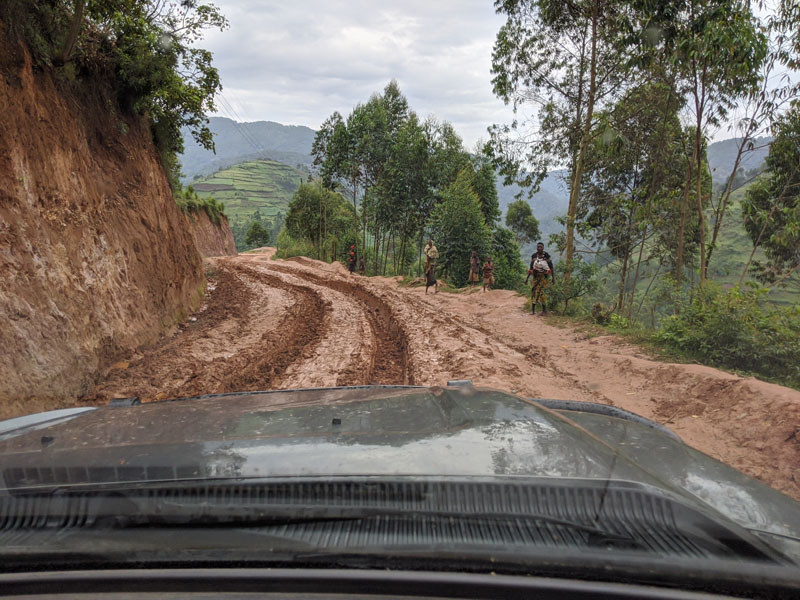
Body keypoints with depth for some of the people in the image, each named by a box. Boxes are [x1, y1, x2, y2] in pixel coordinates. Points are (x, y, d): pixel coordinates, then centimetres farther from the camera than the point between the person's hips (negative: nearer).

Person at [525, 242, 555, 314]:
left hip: (544, 276, -4)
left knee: (541, 291, -15)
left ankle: (544, 310, -5)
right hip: (536, 276, 4)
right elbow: (531, 267, 12)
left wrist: (553, 277, -4)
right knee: (533, 291, 1)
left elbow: (551, 267, -1)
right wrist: (527, 277, 10)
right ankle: (533, 310, 8)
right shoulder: (533, 256, 6)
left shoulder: (547, 256, -6)